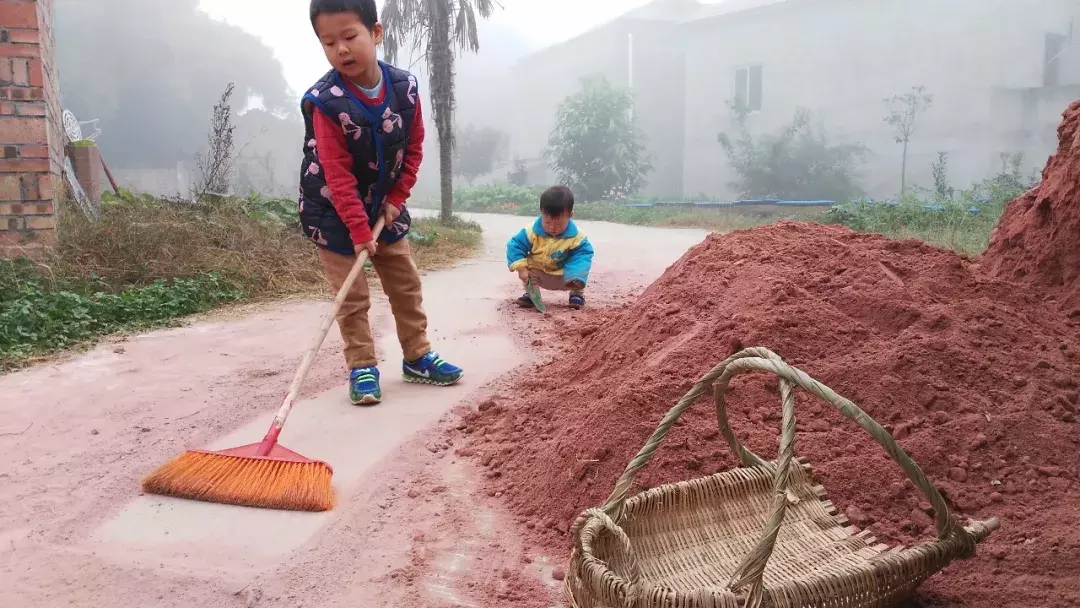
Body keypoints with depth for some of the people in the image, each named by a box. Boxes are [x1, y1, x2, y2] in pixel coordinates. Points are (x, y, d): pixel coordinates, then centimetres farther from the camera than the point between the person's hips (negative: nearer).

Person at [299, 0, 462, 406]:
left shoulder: (405, 87, -12)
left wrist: (396, 198, -5)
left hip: (385, 205, 5)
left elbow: (413, 148, 0)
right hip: (334, 212, -4)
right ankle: (362, 368, 13)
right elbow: (338, 175, -25)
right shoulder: (325, 102, -25)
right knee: (352, 296, 0)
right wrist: (360, 229, -26)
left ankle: (417, 357, 25)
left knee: (407, 284, 11)